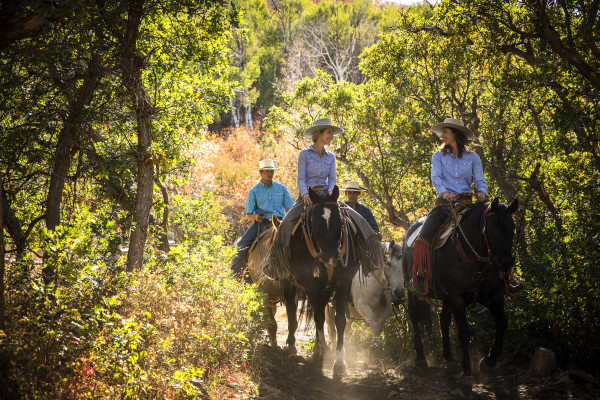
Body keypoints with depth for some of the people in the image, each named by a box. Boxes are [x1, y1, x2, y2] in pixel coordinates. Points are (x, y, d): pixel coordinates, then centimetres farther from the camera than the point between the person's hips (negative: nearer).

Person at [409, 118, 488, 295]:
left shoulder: (473, 157, 11)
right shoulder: (439, 156, 11)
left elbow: (480, 181, 7)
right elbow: (436, 177, -4)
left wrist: (481, 192, -17)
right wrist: (444, 192, -24)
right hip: (445, 203, 0)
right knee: (423, 240, -22)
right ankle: (419, 279, -21)